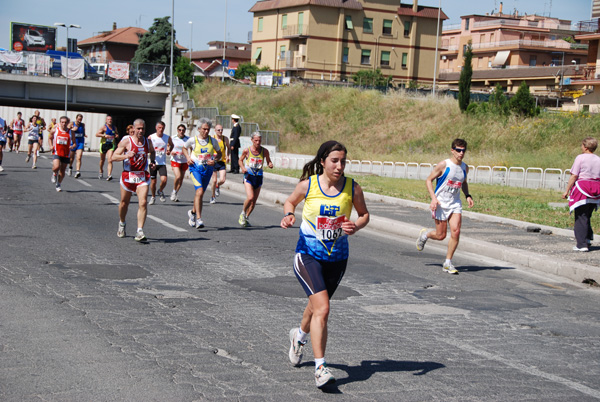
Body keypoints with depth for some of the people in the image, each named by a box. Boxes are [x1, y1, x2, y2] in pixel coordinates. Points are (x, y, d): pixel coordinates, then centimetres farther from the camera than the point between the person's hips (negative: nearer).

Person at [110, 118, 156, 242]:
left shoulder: (148, 142, 4)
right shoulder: (126, 141, -8)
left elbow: (152, 151, 27)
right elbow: (113, 157, -11)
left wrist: (152, 161, 7)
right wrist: (127, 155, -27)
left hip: (143, 177, 2)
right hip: (128, 175, -1)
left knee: (143, 203, -16)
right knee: (124, 203, 14)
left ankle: (139, 232, -16)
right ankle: (122, 224, 42)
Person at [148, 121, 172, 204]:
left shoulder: (167, 138, -2)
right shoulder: (151, 137, -5)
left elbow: (171, 145, 19)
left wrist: (169, 151, 0)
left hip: (162, 163, 0)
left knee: (164, 180, -18)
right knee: (153, 181, 6)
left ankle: (161, 191, 15)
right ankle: (153, 197, 30)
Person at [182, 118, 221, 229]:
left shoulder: (213, 141, 1)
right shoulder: (193, 140, -4)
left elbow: (219, 153, 14)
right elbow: (185, 148, 15)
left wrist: (214, 160, -6)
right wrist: (188, 157, -3)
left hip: (208, 169, 3)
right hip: (195, 168, -3)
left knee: (200, 193, 14)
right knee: (200, 192, -21)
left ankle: (193, 212, 42)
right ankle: (198, 219, -22)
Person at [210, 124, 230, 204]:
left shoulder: (225, 139, 1)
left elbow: (228, 147, 19)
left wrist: (227, 156, 4)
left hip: (222, 162, 1)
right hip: (213, 162, -1)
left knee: (222, 180, -12)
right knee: (214, 180, -1)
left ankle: (218, 186, 25)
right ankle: (213, 197, 20)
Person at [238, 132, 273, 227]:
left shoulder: (264, 151, -2)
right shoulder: (246, 150, -5)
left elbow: (268, 161, 11)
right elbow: (240, 160, 12)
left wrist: (270, 165, -13)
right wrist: (243, 167, -8)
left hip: (259, 177, 3)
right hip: (249, 176, -3)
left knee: (254, 201, 6)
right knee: (250, 197, -21)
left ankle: (245, 218, 26)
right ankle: (243, 213, 6)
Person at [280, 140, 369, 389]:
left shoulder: (352, 188, -7)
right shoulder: (307, 185, -9)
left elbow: (364, 214, 8)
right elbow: (290, 201, 10)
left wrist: (356, 227, -13)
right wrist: (288, 215, -11)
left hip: (337, 258, 3)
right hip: (308, 255, -3)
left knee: (317, 306, 20)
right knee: (322, 309, -18)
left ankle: (300, 336, 54)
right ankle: (320, 367, -12)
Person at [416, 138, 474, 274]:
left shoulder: (465, 168, 6)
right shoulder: (443, 165, -11)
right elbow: (428, 180, -6)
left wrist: (467, 196, 6)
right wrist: (433, 198, -17)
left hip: (455, 204, 4)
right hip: (441, 203, -4)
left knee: (456, 232, -12)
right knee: (441, 235, -1)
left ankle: (448, 263, 0)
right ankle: (424, 234, 34)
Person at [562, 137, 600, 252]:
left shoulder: (581, 158, -8)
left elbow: (574, 176, -10)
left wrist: (567, 190, -5)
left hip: (582, 188, -6)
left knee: (581, 218, -2)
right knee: (587, 217, 20)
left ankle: (582, 244, -3)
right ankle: (588, 238, 17)